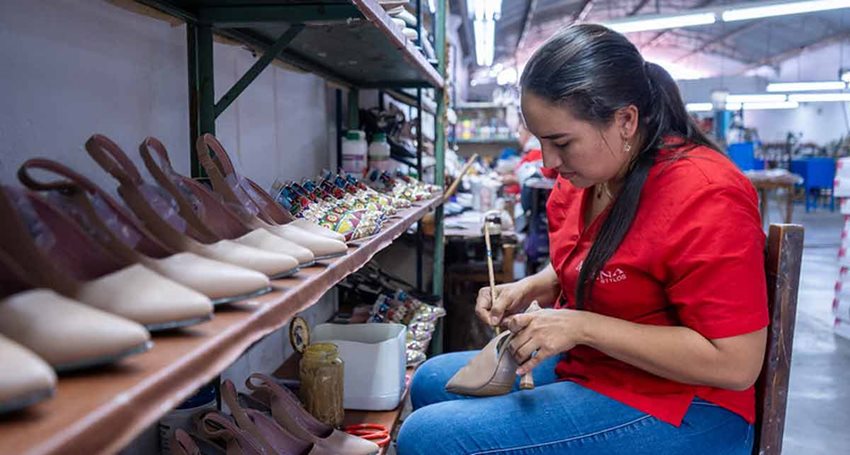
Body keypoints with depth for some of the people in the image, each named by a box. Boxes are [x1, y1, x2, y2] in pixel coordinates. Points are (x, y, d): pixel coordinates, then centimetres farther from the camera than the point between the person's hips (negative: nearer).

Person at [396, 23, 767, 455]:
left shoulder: (704, 198, -25)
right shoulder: (587, 174, 1)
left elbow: (736, 364, -25)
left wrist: (581, 326, -26)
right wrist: (529, 288, -2)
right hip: (587, 363, 9)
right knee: (430, 382, 16)